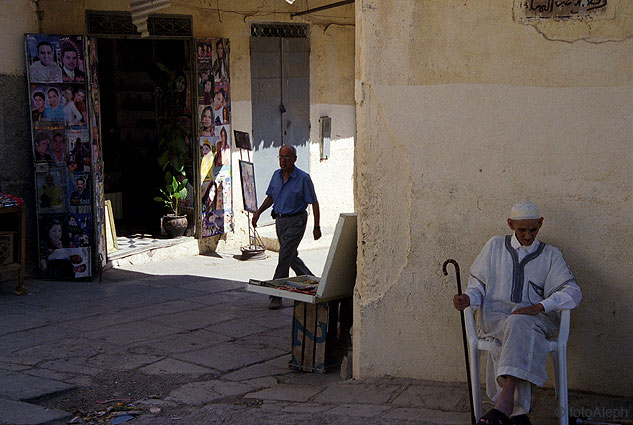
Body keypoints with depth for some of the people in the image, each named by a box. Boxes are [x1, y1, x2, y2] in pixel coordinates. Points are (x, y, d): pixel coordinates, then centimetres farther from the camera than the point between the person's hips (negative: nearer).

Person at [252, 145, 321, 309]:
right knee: (291, 256, 17)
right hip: (279, 220, 7)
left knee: (285, 257, -12)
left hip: (295, 221, -7)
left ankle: (276, 296, -9)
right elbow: (270, 197, 18)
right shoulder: (276, 175, 5)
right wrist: (258, 212, 5)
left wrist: (316, 227, -10)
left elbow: (314, 203, -10)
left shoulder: (303, 178, -14)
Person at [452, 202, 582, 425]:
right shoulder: (495, 246, 15)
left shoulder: (550, 255, 12)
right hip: (496, 316, 1)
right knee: (519, 332, -35)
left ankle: (504, 404, -49)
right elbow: (478, 285, 17)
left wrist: (539, 307, -19)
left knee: (519, 324, -37)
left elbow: (572, 292, -1)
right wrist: (468, 298, -8)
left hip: (536, 318, -1)